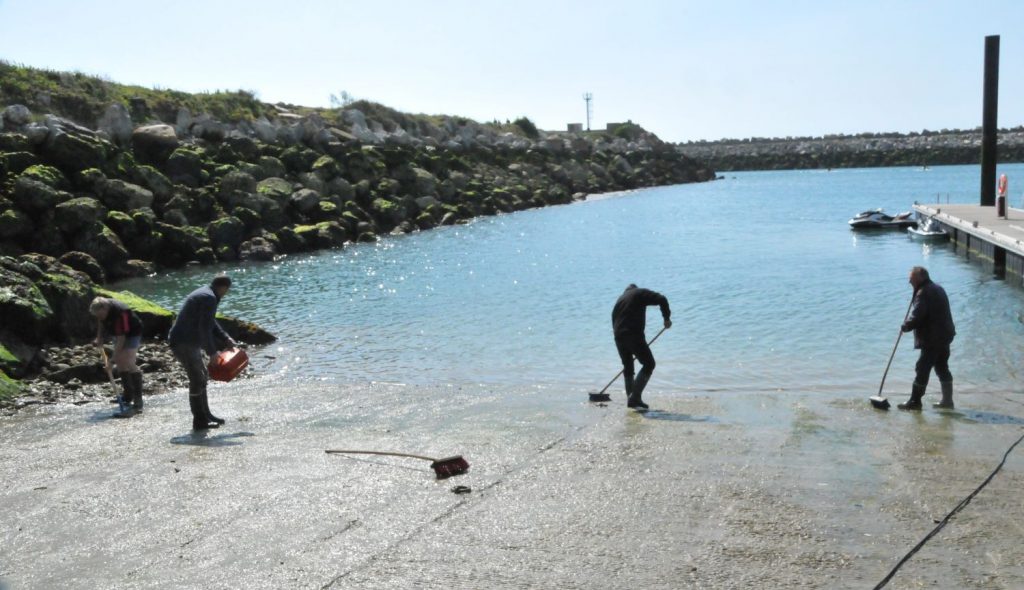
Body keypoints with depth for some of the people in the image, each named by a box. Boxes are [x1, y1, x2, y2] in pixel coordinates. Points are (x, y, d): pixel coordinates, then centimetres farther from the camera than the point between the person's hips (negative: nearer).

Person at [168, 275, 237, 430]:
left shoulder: (204, 294, 14)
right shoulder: (209, 298, -18)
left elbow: (210, 322, 24)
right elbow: (205, 328, -23)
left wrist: (226, 339, 18)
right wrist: (212, 352, -18)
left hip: (187, 341, 11)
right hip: (184, 343, -11)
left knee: (201, 377, 17)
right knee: (197, 380, -7)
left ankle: (205, 415, 24)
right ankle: (199, 421, -2)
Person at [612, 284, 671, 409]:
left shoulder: (619, 299, 28)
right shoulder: (640, 293, 10)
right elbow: (661, 299, -4)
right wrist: (667, 317, 7)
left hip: (618, 337, 6)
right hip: (634, 335, -6)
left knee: (627, 367, 18)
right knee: (649, 364, 1)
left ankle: (631, 398, 16)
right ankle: (635, 397, -8)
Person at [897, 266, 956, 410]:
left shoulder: (923, 292, -16)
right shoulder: (938, 289, 16)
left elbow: (916, 316, -22)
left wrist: (905, 326, -5)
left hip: (932, 339, -10)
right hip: (944, 335, 10)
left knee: (923, 368, -4)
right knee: (942, 367, 16)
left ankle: (915, 401, 0)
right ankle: (947, 400, 21)